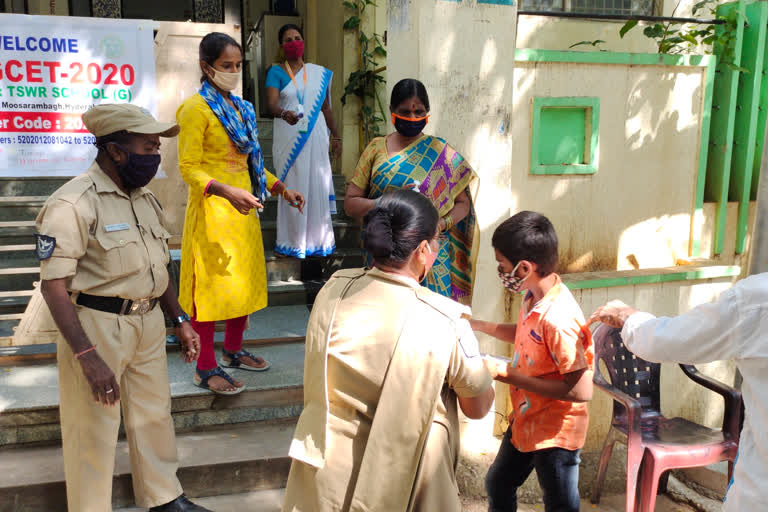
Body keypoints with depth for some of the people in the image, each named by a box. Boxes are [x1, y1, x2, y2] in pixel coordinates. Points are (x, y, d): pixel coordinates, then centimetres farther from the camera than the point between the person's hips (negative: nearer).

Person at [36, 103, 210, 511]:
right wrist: (88, 356, -26)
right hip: (97, 326, -8)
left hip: (148, 322, 8)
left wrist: (180, 320, 14)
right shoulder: (73, 203, -17)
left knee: (155, 415, 18)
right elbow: (54, 287, -21)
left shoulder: (145, 199, 10)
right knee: (94, 432, 5)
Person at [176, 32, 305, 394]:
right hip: (212, 210, -8)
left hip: (243, 208, 8)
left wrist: (281, 189, 12)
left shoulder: (241, 108, 15)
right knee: (211, 283, -3)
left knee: (245, 279, 14)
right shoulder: (196, 108, -10)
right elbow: (189, 169, -15)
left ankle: (233, 351, 31)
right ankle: (205, 368, 8)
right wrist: (228, 192, -29)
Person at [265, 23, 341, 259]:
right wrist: (284, 113, -36)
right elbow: (271, 104, -15)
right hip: (289, 138, -3)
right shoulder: (276, 72, 1)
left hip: (315, 136, 3)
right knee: (292, 187, -3)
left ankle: (317, 239, 13)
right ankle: (293, 241, 5)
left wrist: (336, 136, 16)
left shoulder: (320, 73, 12)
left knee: (317, 185, 3)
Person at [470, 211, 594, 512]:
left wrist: (507, 375, -27)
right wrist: (479, 326, 3)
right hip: (525, 421, 9)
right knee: (498, 486, 27)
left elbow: (581, 391, -30)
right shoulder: (534, 296, -6)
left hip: (555, 434, -9)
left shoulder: (558, 320, -33)